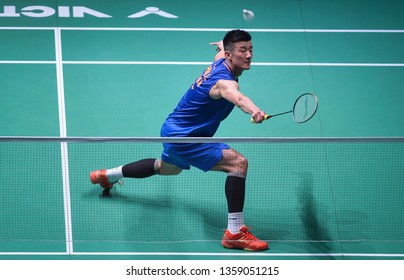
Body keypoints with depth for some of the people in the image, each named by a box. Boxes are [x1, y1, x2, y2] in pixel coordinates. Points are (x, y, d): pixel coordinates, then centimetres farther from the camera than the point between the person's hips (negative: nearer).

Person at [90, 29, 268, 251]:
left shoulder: (220, 60, -2)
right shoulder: (224, 81, -31)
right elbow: (237, 98, -56)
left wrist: (222, 45, 49)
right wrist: (254, 112, -77)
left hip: (174, 130, 10)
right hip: (183, 136, -10)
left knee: (166, 167, 39)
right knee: (238, 162, -24)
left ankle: (107, 175, 58)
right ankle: (235, 233, -24)